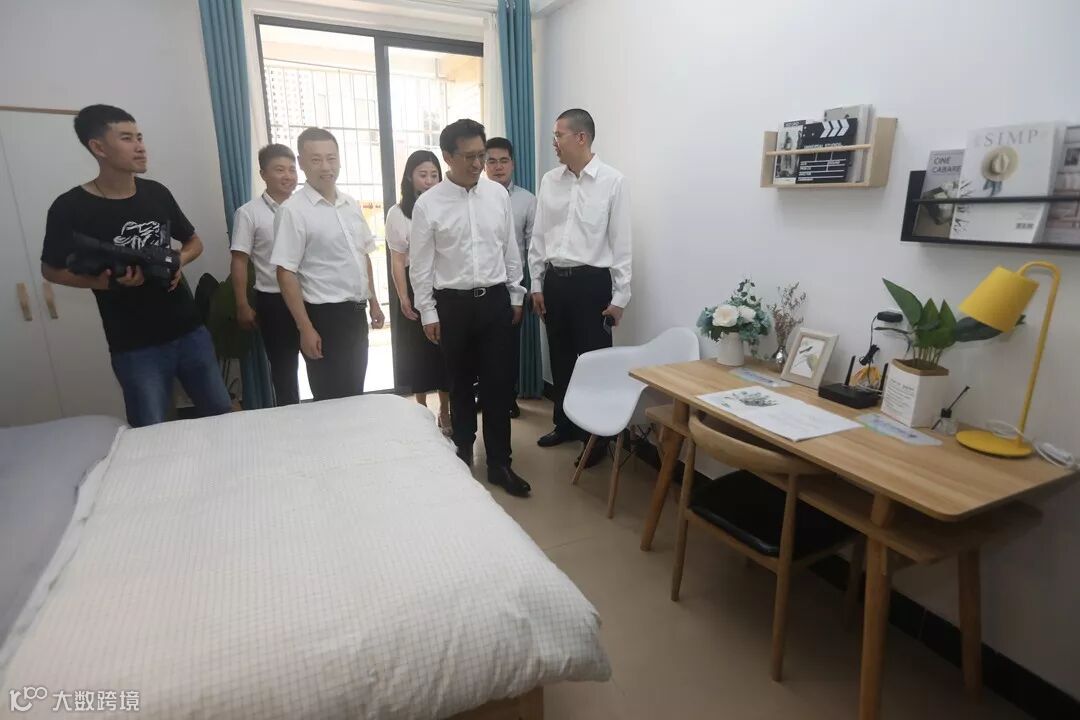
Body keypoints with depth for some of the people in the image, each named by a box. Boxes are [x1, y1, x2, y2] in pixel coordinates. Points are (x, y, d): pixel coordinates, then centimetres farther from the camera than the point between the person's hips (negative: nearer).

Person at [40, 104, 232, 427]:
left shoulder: (157, 193, 2)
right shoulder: (71, 207, -9)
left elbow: (194, 242, 16)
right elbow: (51, 269, 3)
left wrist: (178, 262, -7)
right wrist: (109, 282, -15)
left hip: (189, 329, 4)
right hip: (135, 347, -3)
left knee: (222, 413, 13)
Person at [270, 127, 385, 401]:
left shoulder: (351, 205, 8)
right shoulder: (293, 210, -12)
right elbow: (286, 273, -14)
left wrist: (373, 301, 14)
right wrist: (306, 328, -17)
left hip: (356, 312, 6)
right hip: (324, 316, -6)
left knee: (355, 393, 17)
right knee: (331, 400, 4)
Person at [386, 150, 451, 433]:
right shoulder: (397, 213, 1)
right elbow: (397, 260, -1)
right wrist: (403, 297, -8)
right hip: (416, 285, -1)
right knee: (419, 350, 6)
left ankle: (445, 412, 21)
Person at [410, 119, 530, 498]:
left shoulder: (498, 194, 2)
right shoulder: (428, 204, -6)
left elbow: (510, 249, 9)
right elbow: (420, 264, -3)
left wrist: (516, 296, 9)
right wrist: (428, 313, -4)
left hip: (496, 300, 2)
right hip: (453, 303, -1)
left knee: (498, 382, 3)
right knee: (461, 383, 13)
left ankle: (499, 463, 15)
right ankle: (463, 452, 33)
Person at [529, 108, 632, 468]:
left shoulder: (612, 182, -6)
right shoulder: (549, 181, 6)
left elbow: (621, 243, -7)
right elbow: (538, 236, 10)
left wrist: (619, 297, -8)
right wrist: (536, 284, 8)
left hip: (592, 281, -4)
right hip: (555, 280, 5)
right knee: (561, 358, 14)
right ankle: (565, 424, 32)